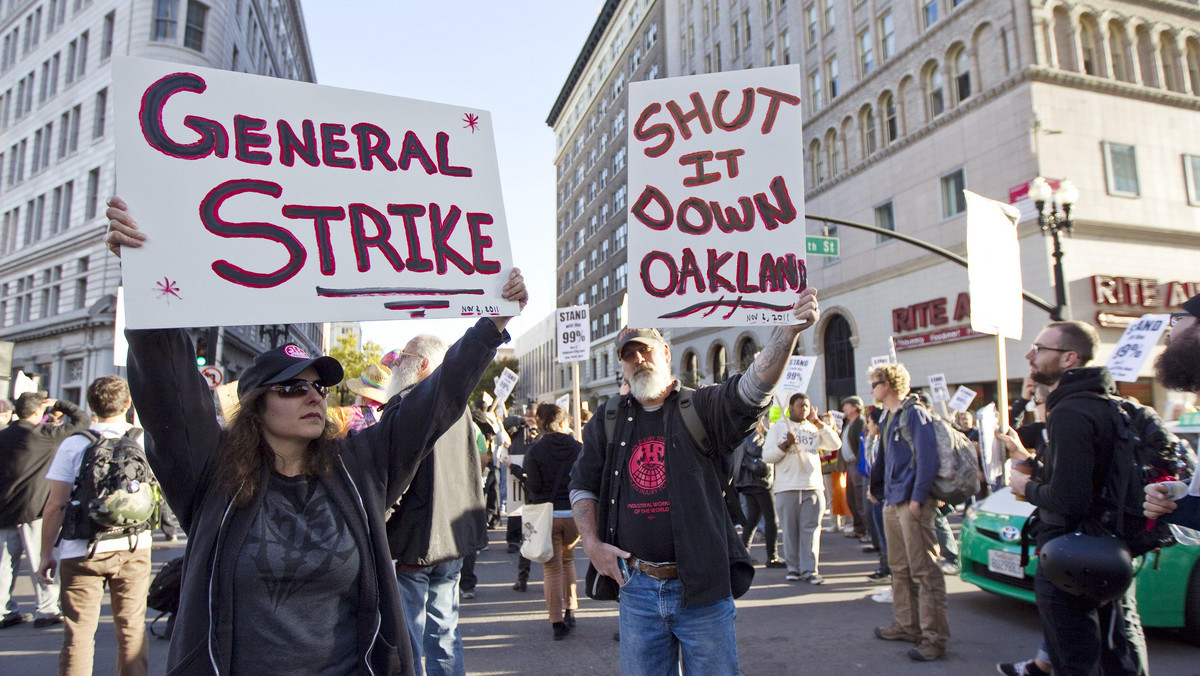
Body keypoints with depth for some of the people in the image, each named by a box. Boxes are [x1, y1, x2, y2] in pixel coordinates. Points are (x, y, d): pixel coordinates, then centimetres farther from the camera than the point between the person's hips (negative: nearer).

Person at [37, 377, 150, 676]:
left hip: (82, 552, -1)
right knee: (132, 629, 12)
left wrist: (47, 553, 4)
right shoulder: (143, 441, -2)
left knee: (78, 632, 7)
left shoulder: (74, 445, -6)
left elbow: (56, 505, -5)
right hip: (134, 549, 2)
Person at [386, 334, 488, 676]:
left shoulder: (405, 402, -14)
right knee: (444, 631, 19)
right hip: (454, 534, 8)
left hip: (414, 541, -8)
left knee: (405, 639, 4)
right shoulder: (457, 402, 10)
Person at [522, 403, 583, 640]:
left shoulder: (535, 450, -7)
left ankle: (557, 622, 6)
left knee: (552, 568, 6)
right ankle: (570, 610, 27)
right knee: (567, 559, 24)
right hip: (574, 513, 2)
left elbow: (532, 485, -12)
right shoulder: (578, 448, -2)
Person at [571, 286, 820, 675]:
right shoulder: (608, 420, 7)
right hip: (637, 588, 3)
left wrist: (790, 328, -34)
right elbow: (583, 486, 15)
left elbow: (752, 388, -20)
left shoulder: (701, 409, -2)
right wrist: (592, 544, 2)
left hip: (703, 588, -2)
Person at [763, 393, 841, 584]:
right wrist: (785, 445, -13)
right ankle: (793, 568, 12)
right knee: (790, 530, 2)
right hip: (786, 488, -2)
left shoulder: (814, 428, 17)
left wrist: (818, 422, 1)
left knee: (811, 529, -2)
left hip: (813, 486, 2)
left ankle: (810, 570, 1)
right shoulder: (778, 427, 8)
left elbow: (836, 444, 3)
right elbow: (767, 455, 1)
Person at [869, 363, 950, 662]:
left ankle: (934, 636, 3)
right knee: (900, 568, 15)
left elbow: (927, 458, -17)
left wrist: (917, 498, -20)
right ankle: (906, 625, 26)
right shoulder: (887, 419, 17)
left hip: (912, 502, -9)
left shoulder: (914, 413, -9)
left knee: (924, 570, -4)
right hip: (892, 502, 9)